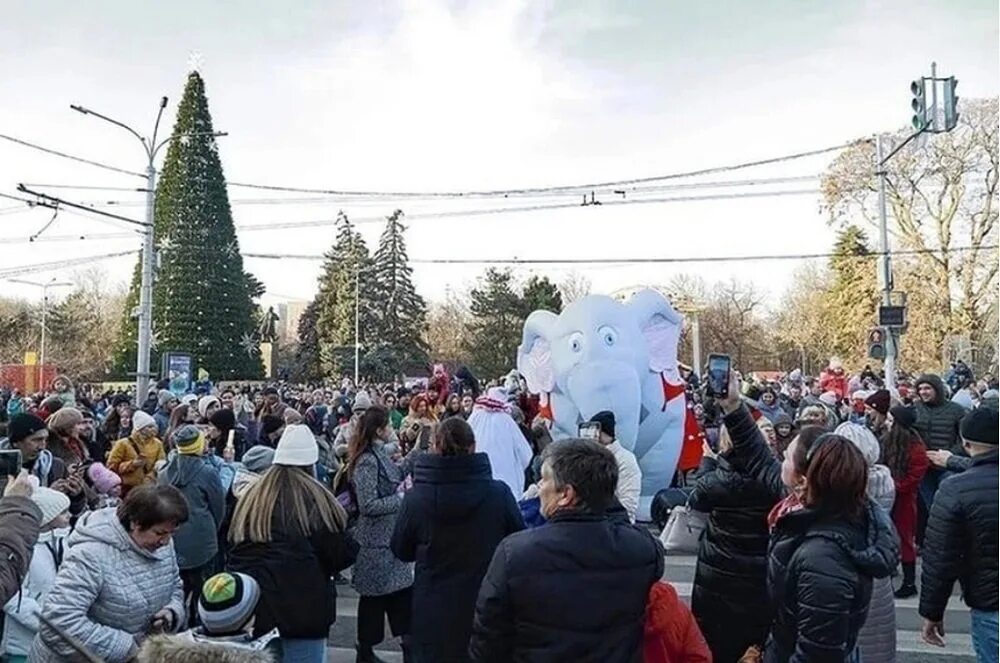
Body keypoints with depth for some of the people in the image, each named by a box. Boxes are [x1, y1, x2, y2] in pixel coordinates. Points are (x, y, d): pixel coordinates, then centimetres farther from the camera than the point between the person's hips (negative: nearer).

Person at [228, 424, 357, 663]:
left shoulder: (251, 496, 5)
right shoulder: (314, 498, -11)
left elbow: (234, 548, 13)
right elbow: (343, 553, -9)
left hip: (248, 608, 6)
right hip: (301, 609, -5)